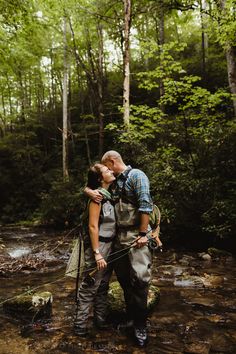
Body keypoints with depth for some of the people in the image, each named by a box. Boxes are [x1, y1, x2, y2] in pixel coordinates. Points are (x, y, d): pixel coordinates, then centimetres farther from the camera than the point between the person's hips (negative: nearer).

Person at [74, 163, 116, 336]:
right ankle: (80, 324, 17)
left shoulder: (108, 195, 9)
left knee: (103, 285, 18)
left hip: (108, 245, 9)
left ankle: (101, 319, 32)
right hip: (98, 245, -9)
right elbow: (93, 226, -19)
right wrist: (97, 254, -20)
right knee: (90, 287, 2)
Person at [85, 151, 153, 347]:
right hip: (119, 236, 8)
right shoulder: (114, 182, 14)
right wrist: (89, 191, -7)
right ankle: (131, 318, 30)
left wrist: (143, 234, -18)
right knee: (124, 279, 13)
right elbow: (87, 186, 17)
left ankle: (141, 325, 12)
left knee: (139, 279, -4)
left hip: (137, 236, -7)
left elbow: (145, 205, -16)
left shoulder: (136, 175, -8)